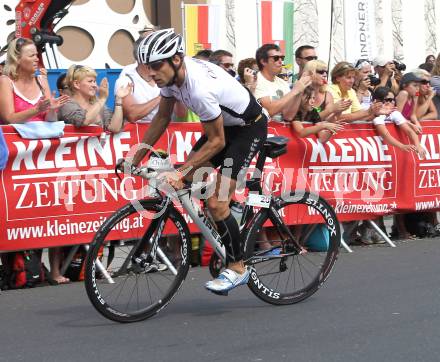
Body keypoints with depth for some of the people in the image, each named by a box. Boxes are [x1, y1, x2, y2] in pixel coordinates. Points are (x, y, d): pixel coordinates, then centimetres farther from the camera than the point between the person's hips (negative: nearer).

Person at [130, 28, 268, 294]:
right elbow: (162, 119, 4)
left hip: (250, 128, -9)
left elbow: (216, 141, -27)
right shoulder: (171, 73, -10)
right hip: (224, 124, 9)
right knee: (186, 179, -1)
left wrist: (181, 173, -29)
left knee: (216, 204, -15)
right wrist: (135, 159, 2)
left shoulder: (200, 88, -36)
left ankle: (238, 268, 0)